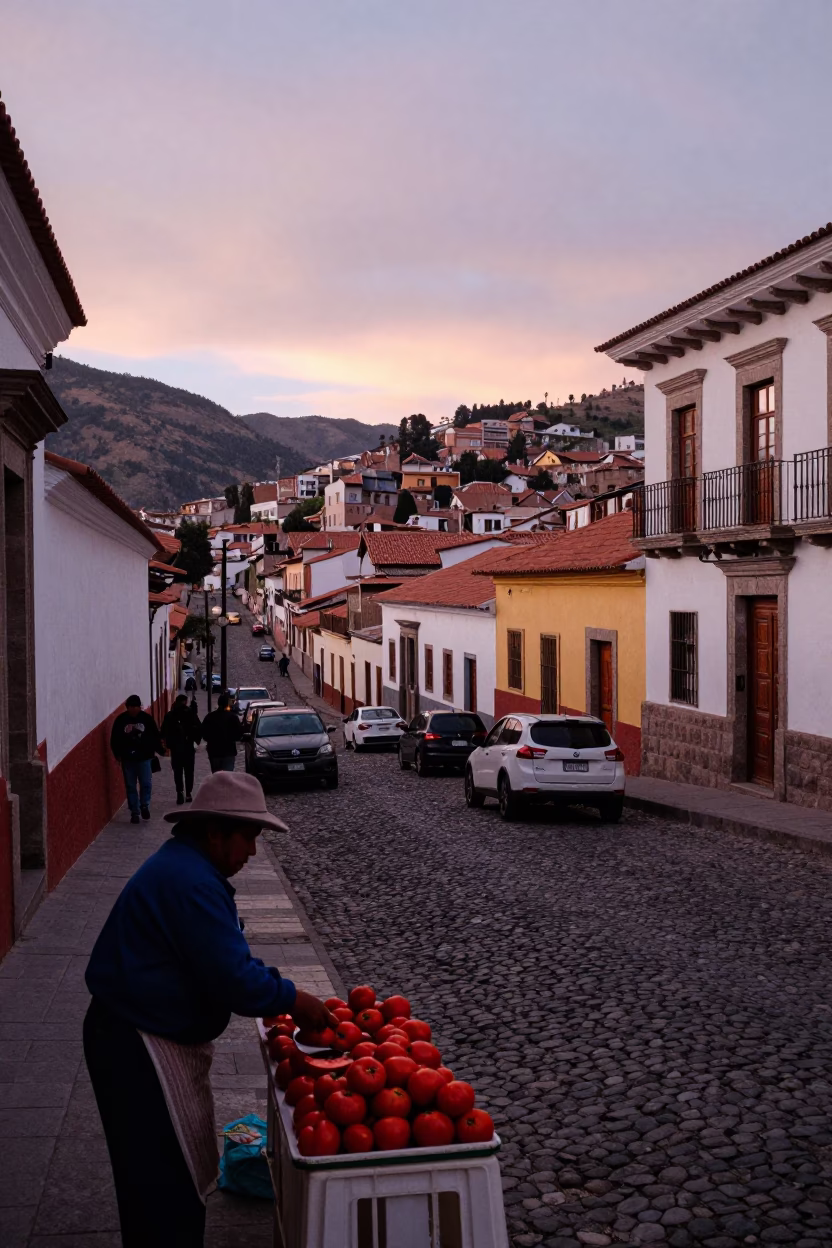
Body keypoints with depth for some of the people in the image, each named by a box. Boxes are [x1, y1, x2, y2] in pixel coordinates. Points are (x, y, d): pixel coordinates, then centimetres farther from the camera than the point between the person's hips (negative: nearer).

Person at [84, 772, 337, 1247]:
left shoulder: (186, 867, 10)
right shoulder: (191, 882, -24)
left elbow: (227, 958, 16)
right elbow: (232, 980, -26)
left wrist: (282, 993, 4)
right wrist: (294, 1000, -13)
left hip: (152, 1035, 11)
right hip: (141, 1047, -11)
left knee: (181, 1167, 19)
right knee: (168, 1175, -1)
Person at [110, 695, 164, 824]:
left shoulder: (147, 718, -3)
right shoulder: (120, 720, -4)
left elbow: (155, 736, 2)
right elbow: (114, 739, 2)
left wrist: (159, 750, -1)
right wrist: (117, 754, -4)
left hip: (144, 757, 0)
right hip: (128, 759, 0)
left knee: (146, 783, -5)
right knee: (131, 786, 6)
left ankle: (144, 805, 17)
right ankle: (134, 812, 14)